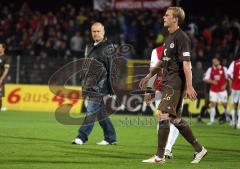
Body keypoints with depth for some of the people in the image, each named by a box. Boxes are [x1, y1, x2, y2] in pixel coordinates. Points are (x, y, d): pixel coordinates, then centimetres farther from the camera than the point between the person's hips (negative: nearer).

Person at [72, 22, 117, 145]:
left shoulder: (108, 47, -4)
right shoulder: (89, 47, 20)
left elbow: (112, 69, -8)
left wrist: (111, 88, -12)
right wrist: (83, 84, 23)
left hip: (99, 86, -8)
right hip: (89, 86, 8)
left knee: (91, 111, -12)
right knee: (101, 113, 9)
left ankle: (82, 137, -14)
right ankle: (110, 138, 15)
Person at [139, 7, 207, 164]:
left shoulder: (181, 37, -13)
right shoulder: (169, 37, 17)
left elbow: (186, 63, -19)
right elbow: (162, 61, 28)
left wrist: (189, 87, -24)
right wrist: (149, 76, 27)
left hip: (176, 83, -10)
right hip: (168, 83, 10)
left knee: (163, 115, -13)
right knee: (175, 118, 12)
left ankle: (159, 156, -10)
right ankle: (199, 149, 22)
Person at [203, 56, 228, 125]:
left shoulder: (224, 69, 0)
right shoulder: (210, 69, 2)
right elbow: (205, 79, 0)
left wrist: (225, 85, -8)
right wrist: (212, 81, -17)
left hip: (222, 90, -1)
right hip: (213, 90, 1)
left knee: (225, 104, 3)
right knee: (212, 104, -8)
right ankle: (211, 120, -3)